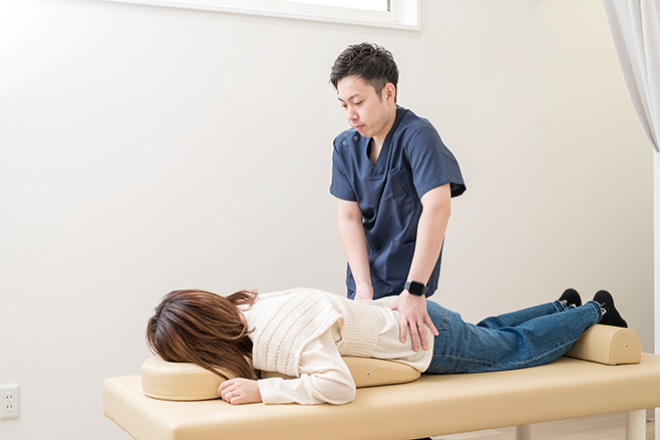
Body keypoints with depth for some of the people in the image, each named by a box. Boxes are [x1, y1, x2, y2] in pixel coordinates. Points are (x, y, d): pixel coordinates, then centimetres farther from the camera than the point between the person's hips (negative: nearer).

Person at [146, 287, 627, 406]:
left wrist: (261, 390, -41)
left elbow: (337, 386, -47)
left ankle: (593, 311, 42)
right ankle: (564, 306, 53)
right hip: (392, 311, 7)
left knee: (519, 348, 20)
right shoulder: (243, 307, -11)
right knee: (488, 333, 33)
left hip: (426, 341, -7)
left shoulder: (282, 333, -38)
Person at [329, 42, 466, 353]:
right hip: (363, 276, 6)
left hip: (405, 284, -6)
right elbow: (349, 218, -3)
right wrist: (363, 286, -17)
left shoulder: (418, 136, -18)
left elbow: (437, 208, -31)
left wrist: (414, 291, -37)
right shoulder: (345, 147, 2)